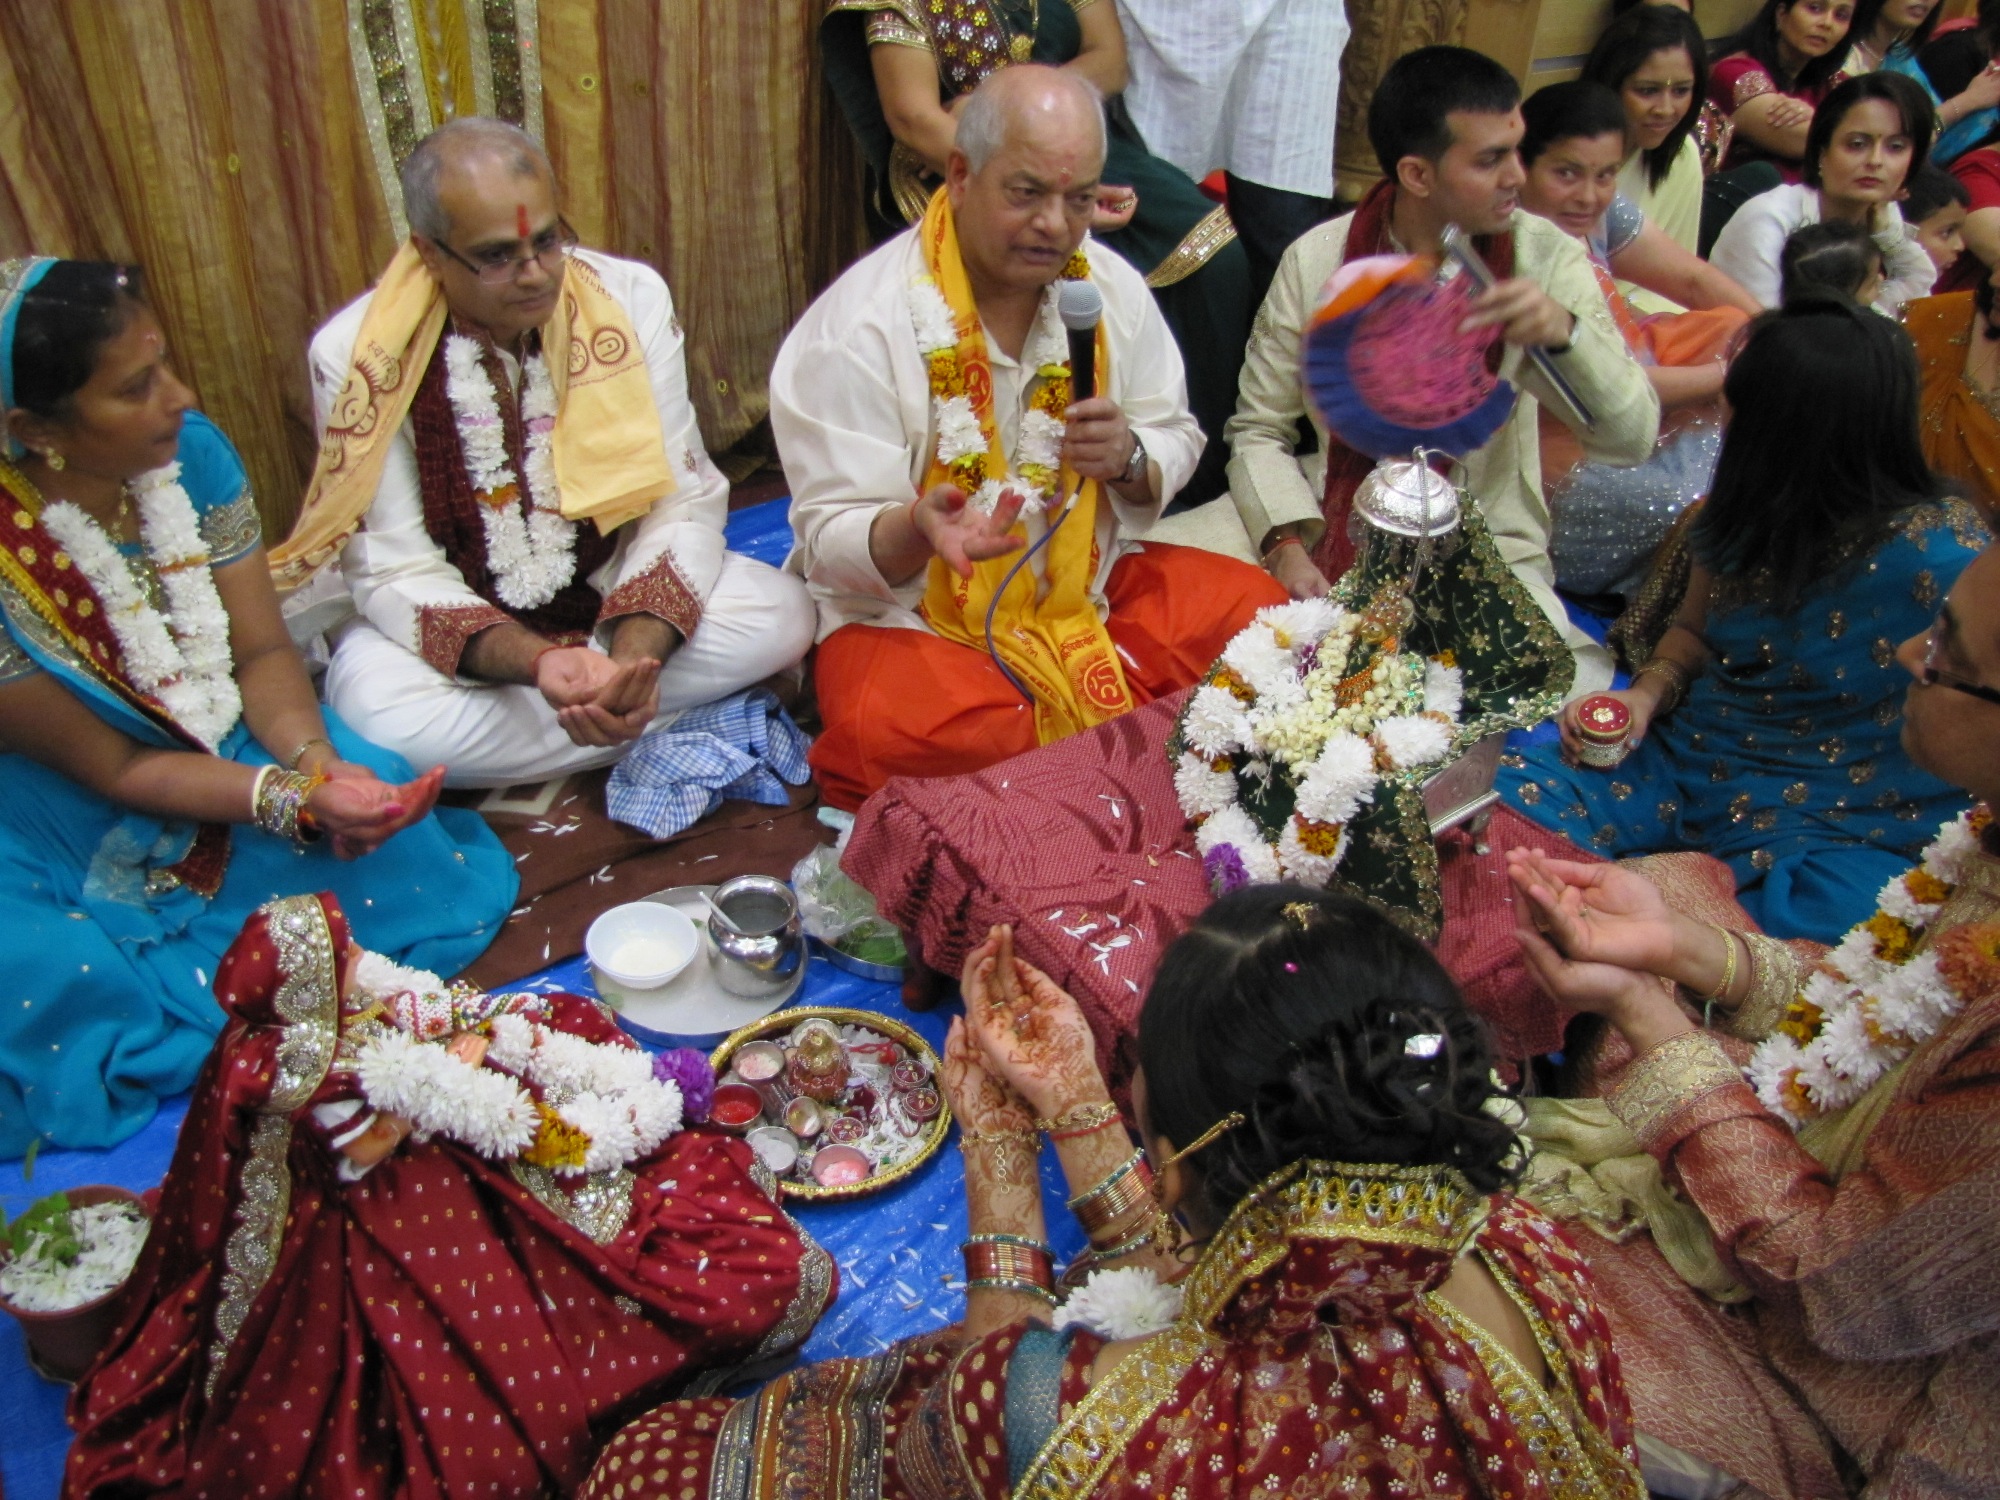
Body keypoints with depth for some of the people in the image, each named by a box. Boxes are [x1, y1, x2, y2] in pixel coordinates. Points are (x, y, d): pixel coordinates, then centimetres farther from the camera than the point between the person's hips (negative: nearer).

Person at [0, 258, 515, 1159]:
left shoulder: (191, 452, -13)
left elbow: (263, 651, -6)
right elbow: (111, 768, -20)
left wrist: (314, 760, -26)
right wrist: (293, 800, -32)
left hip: (233, 746, 5)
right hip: (79, 833, -4)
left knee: (444, 871, -16)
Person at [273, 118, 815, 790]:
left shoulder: (632, 298, -12)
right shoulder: (355, 352, -16)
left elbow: (683, 503, -12)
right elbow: (397, 572, -15)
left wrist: (635, 653, -32)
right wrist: (538, 661, -36)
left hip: (618, 600, 1)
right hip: (460, 628, -1)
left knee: (780, 613, -24)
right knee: (373, 709, -33)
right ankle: (675, 722, -17)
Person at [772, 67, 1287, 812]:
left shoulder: (1111, 287, 0)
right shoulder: (858, 326, -16)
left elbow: (1176, 443, 9)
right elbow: (832, 541, -16)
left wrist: (1129, 460, -17)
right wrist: (917, 527, -40)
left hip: (1087, 586, 5)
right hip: (910, 611, -4)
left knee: (1255, 609, -13)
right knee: (896, 735, -34)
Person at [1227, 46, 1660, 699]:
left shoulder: (1546, 257, -5)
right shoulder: (1318, 259, -5)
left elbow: (1632, 437, -9)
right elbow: (1258, 430, 0)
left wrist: (1566, 332, -27)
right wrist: (1287, 542, -17)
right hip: (1337, 539, 1)